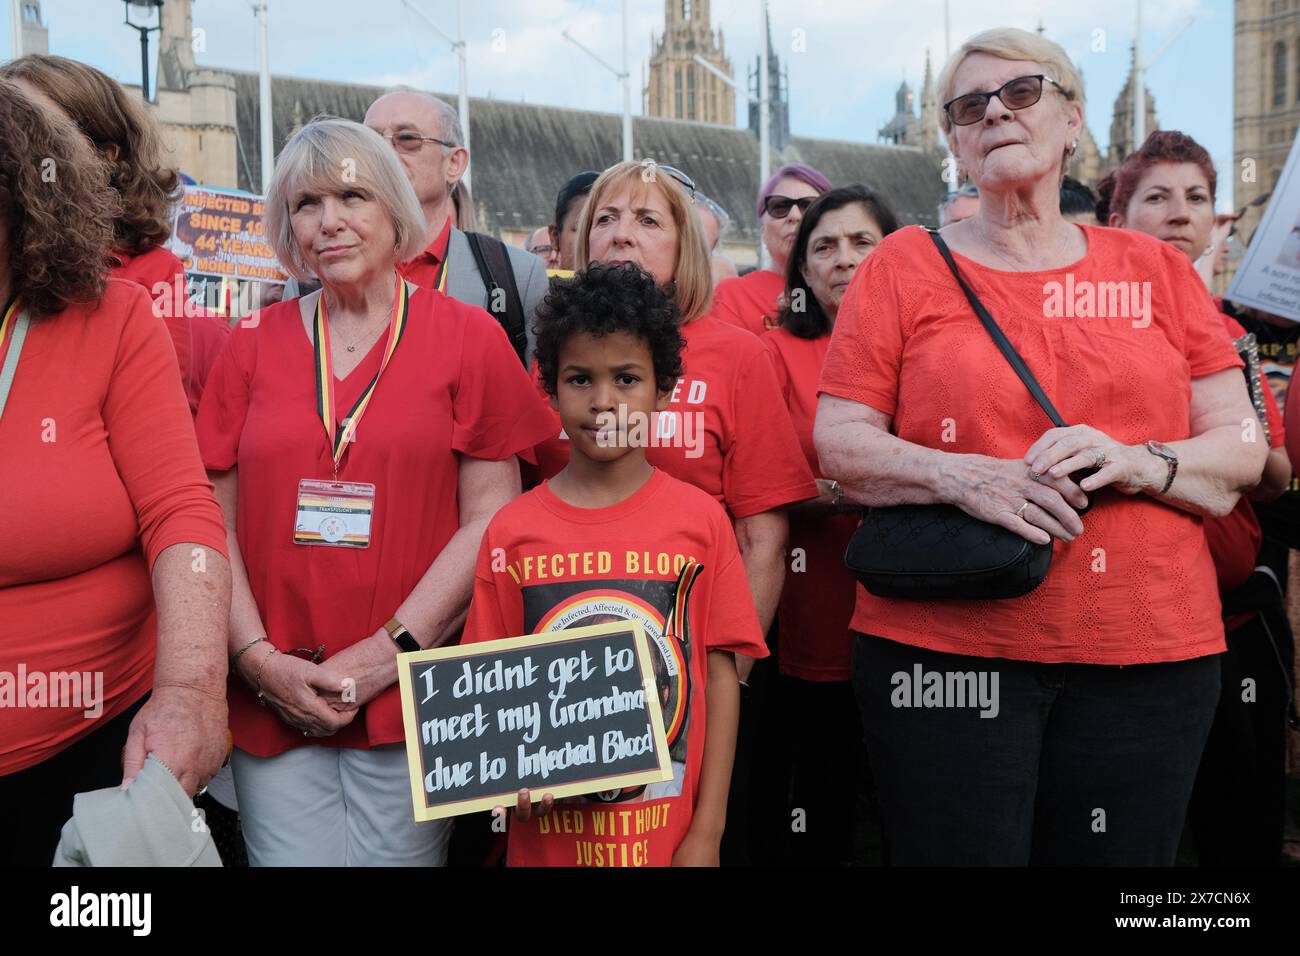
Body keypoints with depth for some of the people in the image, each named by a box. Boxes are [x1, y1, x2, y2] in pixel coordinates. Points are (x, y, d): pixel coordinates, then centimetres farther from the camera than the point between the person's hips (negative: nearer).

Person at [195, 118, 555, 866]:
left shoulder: (468, 336, 1)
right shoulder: (255, 346, 8)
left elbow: (490, 517, -4)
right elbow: (214, 520, 5)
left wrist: (392, 650, -10)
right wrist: (259, 658, -6)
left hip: (410, 694, -2)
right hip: (273, 702, 2)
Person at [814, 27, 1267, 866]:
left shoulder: (1157, 271, 10)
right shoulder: (905, 267, 4)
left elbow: (1243, 450, 7)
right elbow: (838, 442, -2)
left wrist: (1137, 462, -13)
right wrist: (959, 476, -18)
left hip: (1150, 654, 3)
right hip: (945, 647, -2)